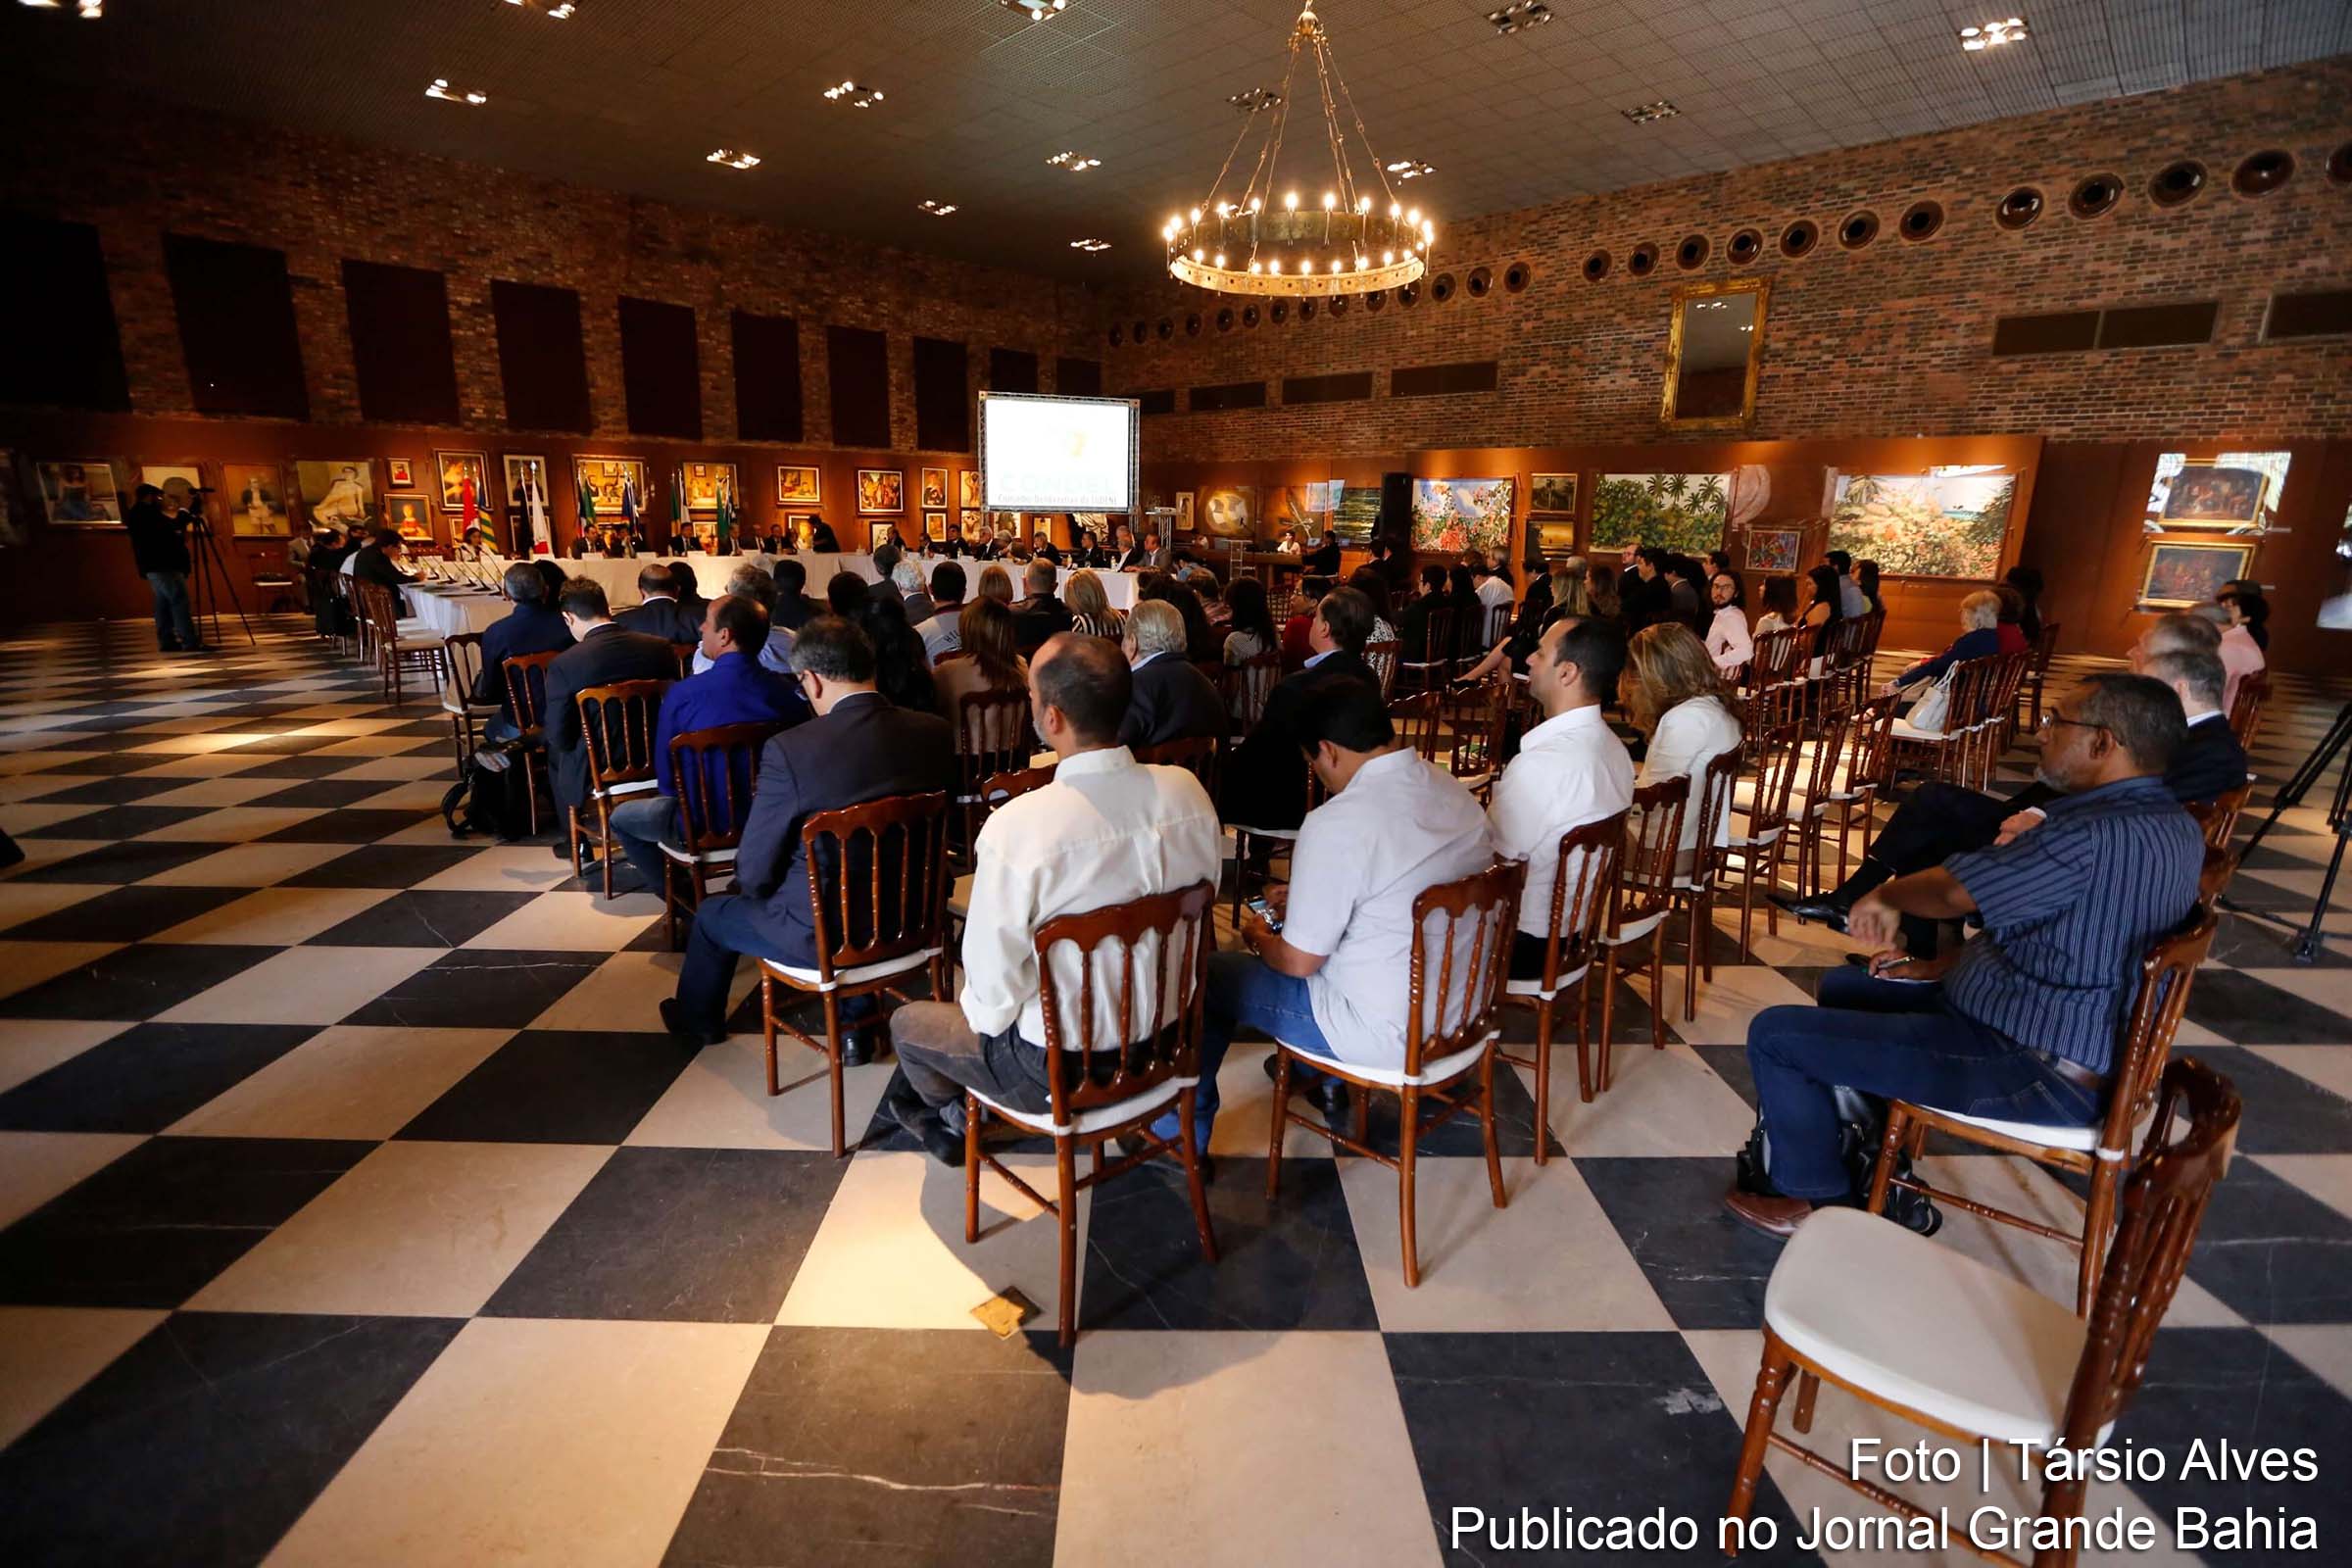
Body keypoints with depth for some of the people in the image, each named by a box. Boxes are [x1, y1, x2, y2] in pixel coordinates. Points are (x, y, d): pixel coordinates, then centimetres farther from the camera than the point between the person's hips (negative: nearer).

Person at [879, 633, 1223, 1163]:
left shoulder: (1015, 827, -31)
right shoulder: (1188, 790, -14)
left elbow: (994, 992, -21)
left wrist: (986, 1013, 3)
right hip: (1167, 1037, 6)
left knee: (907, 1022, 24)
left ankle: (948, 1120, 53)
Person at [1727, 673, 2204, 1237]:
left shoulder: (2096, 834, -28)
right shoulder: (2173, 825, 6)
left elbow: (1954, 891, -21)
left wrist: (1885, 896, 1)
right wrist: (1945, 966, 11)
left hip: (2034, 1070, -11)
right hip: (2081, 1039, 11)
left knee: (1775, 1034, -11)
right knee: (1843, 986, 23)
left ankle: (1814, 1198, 12)